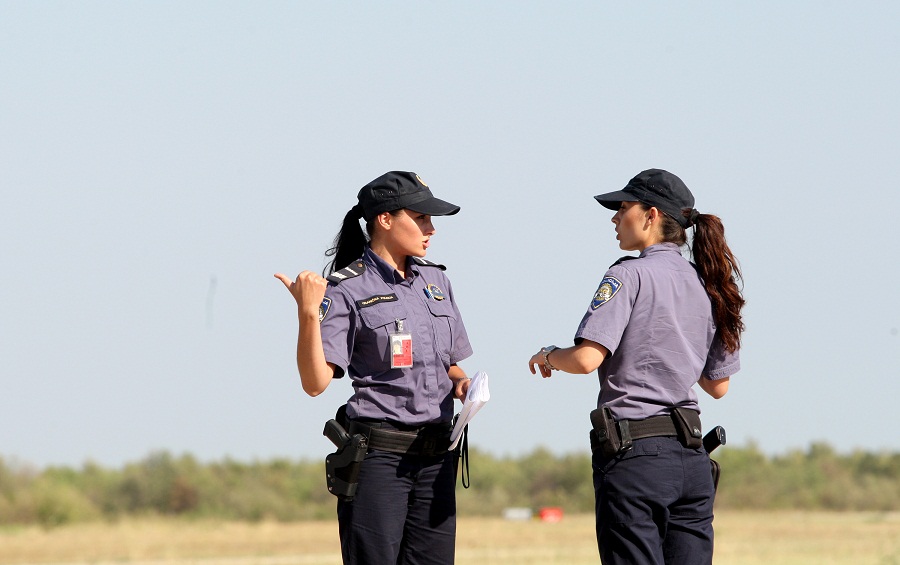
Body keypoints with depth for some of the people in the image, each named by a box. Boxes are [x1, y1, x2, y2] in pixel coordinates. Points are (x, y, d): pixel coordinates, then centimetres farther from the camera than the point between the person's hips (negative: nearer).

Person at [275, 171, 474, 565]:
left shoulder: (435, 280, 12)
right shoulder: (347, 291, -8)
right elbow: (315, 382, -16)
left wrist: (460, 384, 1)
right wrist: (308, 314, -27)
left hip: (435, 456, 6)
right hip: (377, 455, -6)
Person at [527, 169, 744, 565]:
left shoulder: (629, 276, -8)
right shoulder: (708, 286, 12)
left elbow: (587, 358, -19)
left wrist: (548, 355, 2)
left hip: (634, 457, -7)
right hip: (691, 456, 7)